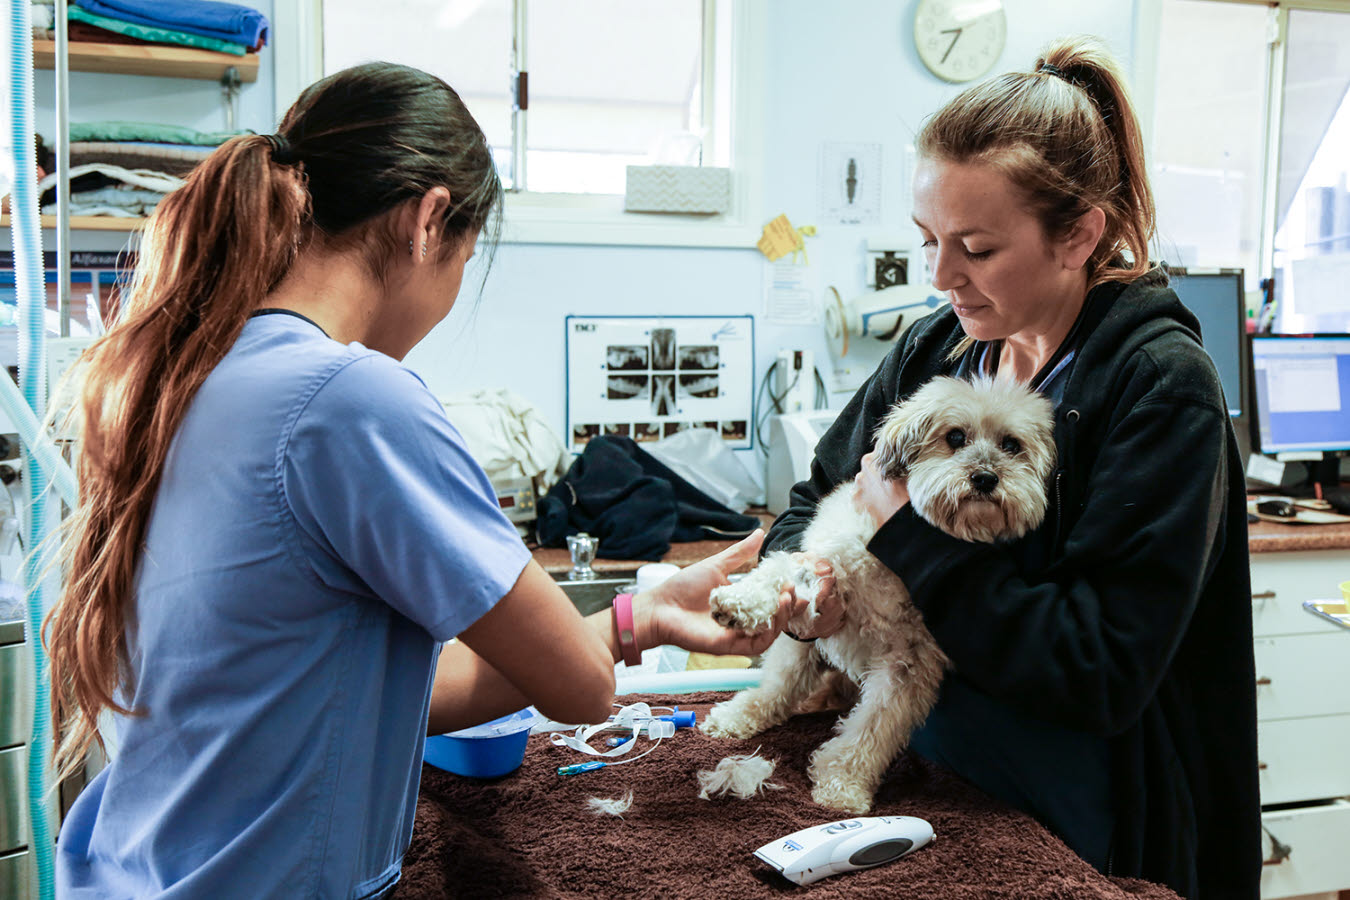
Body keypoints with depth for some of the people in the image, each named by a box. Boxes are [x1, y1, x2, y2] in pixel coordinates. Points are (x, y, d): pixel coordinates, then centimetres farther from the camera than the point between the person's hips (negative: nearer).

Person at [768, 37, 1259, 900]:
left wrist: (912, 533, -22)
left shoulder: (1163, 385, -19)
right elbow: (816, 498, 6)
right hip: (925, 780, 5)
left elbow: (1104, 670, -24)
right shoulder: (936, 349, -3)